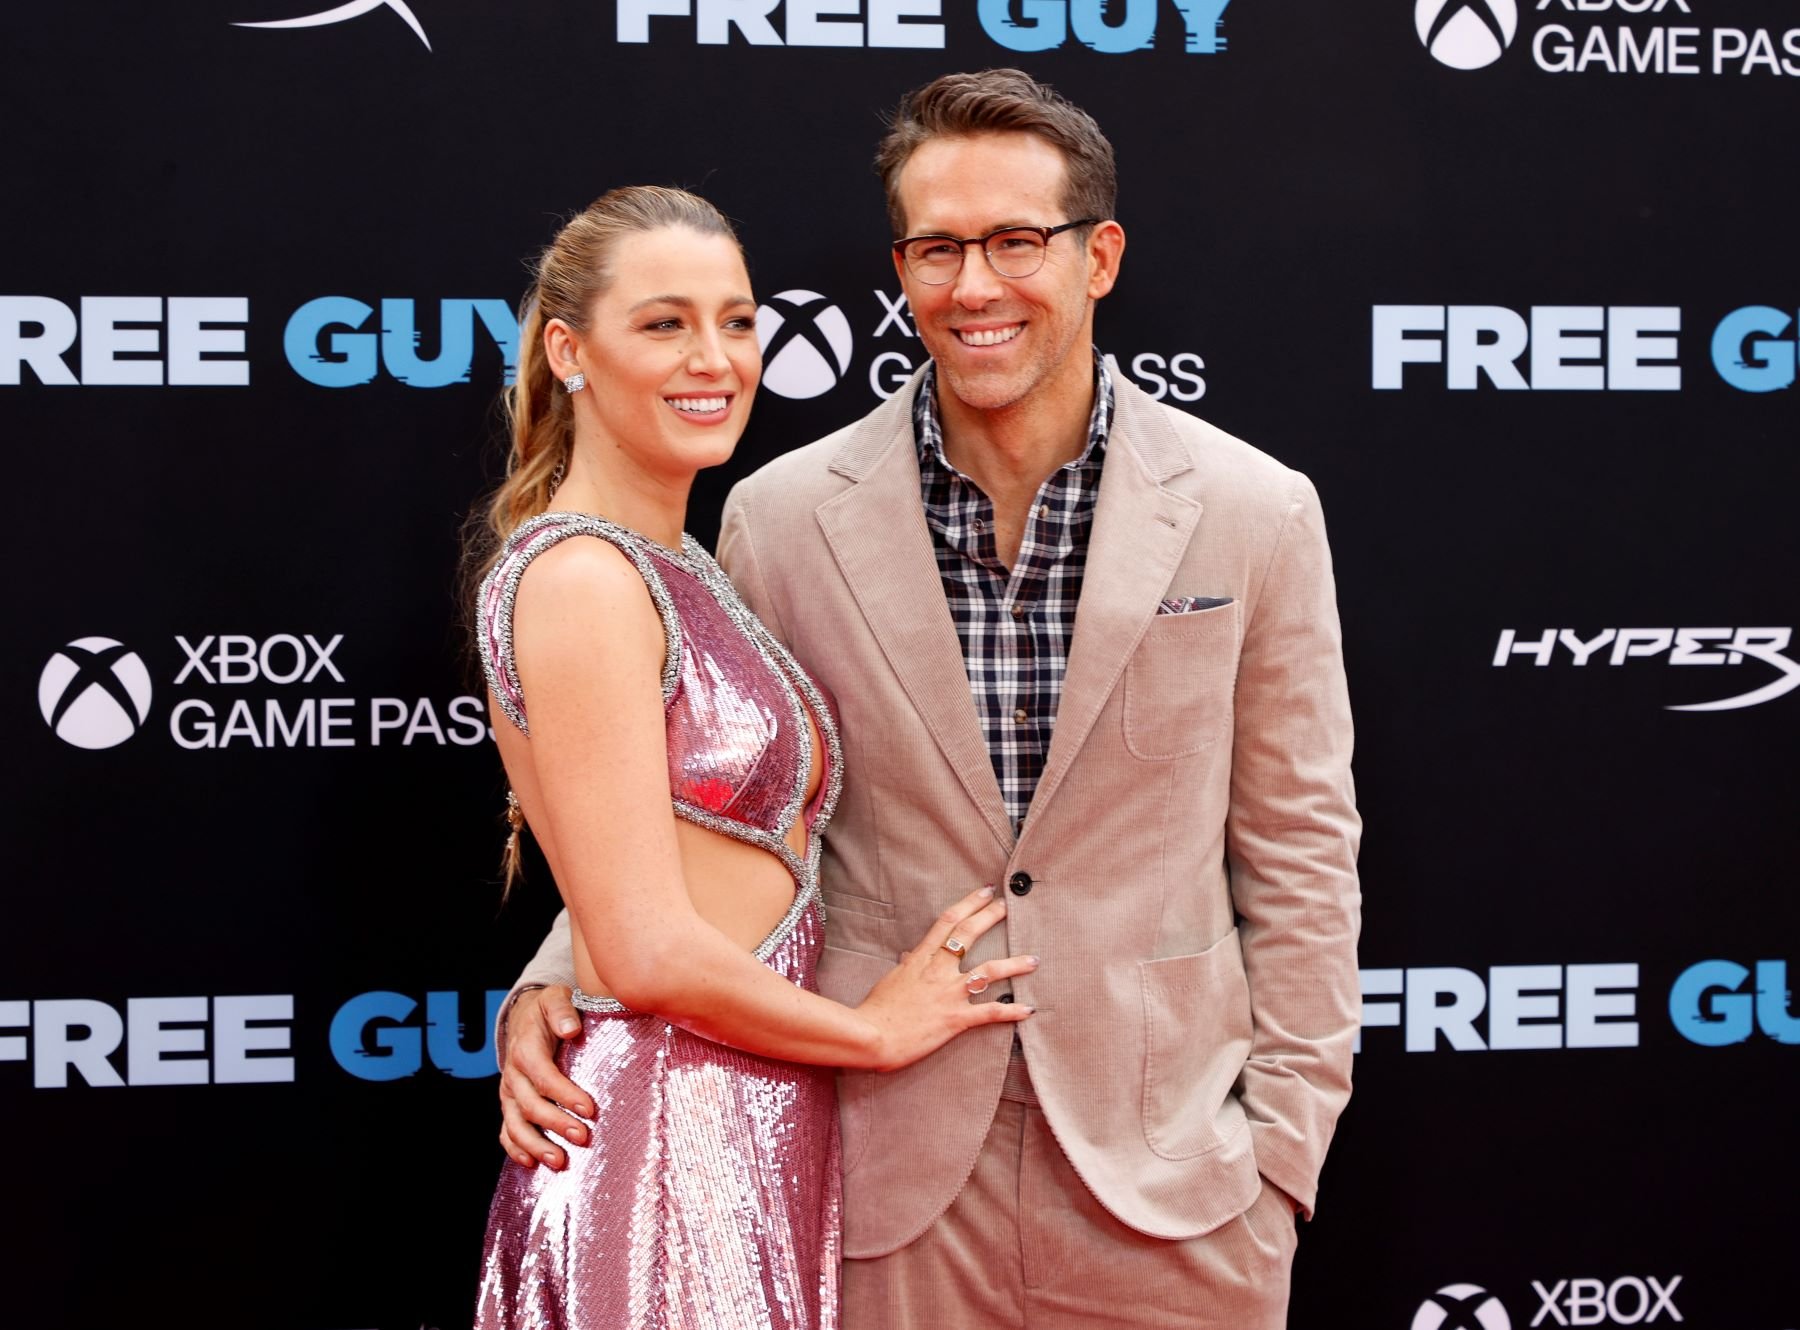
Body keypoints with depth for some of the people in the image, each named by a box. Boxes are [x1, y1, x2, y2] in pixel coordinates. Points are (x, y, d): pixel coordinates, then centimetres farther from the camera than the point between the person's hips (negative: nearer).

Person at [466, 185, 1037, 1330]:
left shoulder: (673, 570, 13)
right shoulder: (580, 579, -15)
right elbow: (648, 952, -19)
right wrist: (875, 1029, -7)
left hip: (751, 1132, 9)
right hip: (673, 1138, -9)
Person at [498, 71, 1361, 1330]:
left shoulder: (1254, 513, -2)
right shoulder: (784, 518, -2)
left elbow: (1299, 849, 2)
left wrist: (1284, 1143, -1)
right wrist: (559, 981, -9)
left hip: (1168, 1172, 0)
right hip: (893, 1173, 1)